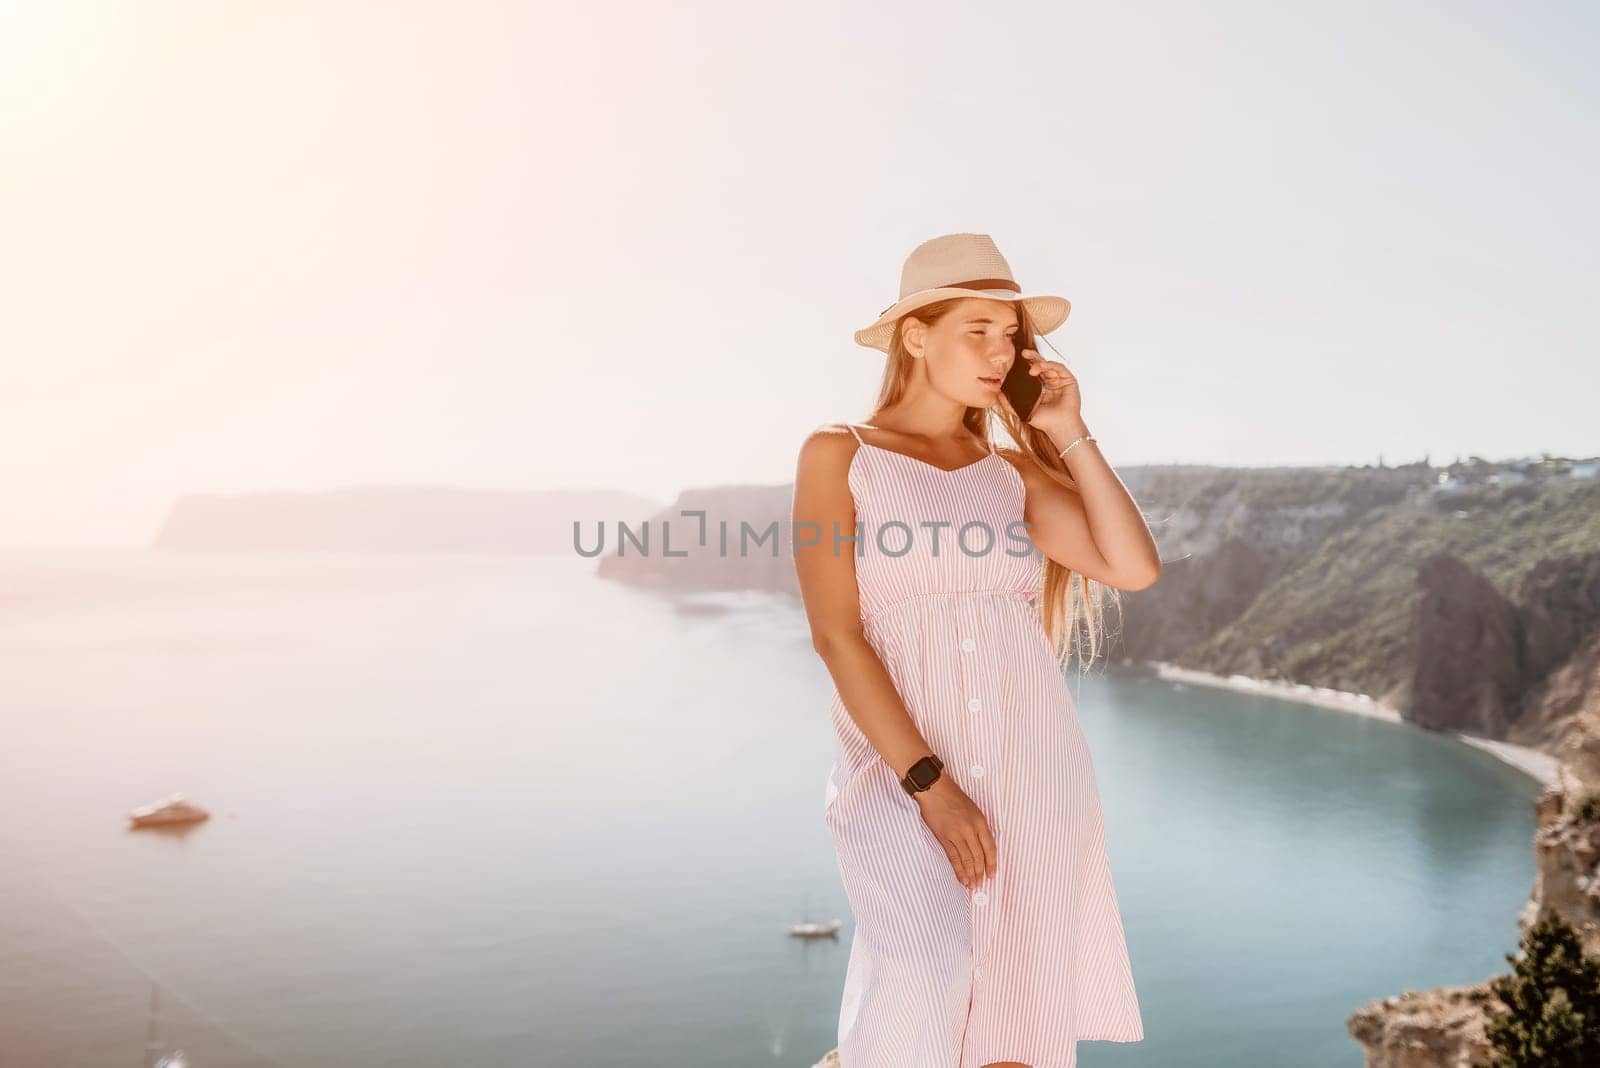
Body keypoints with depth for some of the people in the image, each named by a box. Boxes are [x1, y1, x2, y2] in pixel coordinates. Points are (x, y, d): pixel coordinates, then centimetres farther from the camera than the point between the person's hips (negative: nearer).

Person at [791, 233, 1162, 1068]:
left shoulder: (1010, 471, 13)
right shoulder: (838, 456, 2)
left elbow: (1136, 568, 0)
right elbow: (836, 635, -8)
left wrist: (1071, 434, 2)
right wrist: (929, 783, -15)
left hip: (1034, 768, 4)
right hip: (901, 770, -4)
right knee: (927, 971, -26)